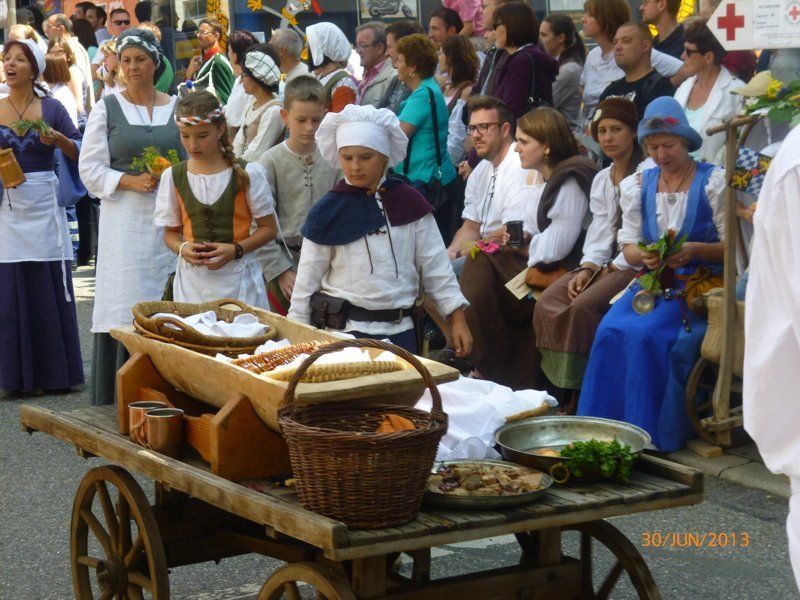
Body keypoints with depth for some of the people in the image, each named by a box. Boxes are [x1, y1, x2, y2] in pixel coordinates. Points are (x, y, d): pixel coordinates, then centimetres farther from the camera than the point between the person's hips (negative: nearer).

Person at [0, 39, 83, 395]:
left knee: (51, 288, 3)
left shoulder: (50, 108, 3)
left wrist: (58, 139, -17)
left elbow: (79, 152, 1)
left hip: (44, 204, -1)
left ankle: (56, 370, 13)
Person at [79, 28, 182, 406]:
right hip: (124, 222, -1)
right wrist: (130, 181, -12)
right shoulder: (107, 109, 6)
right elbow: (91, 169, 2)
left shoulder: (179, 108, 10)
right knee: (125, 307, -6)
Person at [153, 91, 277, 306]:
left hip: (238, 281, -2)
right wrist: (182, 248, -11)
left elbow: (268, 227, 1)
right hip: (192, 280, 2)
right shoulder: (173, 176, 4)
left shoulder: (247, 174, -3)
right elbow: (171, 232, 11)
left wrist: (236, 250, -15)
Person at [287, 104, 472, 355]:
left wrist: (458, 320, 1)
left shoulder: (409, 203, 2)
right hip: (344, 330, -2)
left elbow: (435, 266, 5)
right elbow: (308, 280, 3)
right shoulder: (328, 212, -1)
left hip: (399, 330, 2)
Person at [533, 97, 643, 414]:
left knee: (584, 305, -28)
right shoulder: (601, 180, 17)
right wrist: (586, 269, -7)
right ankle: (564, 393, -10)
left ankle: (582, 395, -17)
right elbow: (600, 234, 10)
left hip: (635, 265, -8)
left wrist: (612, 269, -14)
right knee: (548, 302, -12)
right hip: (605, 263, 8)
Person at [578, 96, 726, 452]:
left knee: (645, 334, -30)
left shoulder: (713, 182, -1)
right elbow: (628, 247, 9)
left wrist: (695, 250, -21)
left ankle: (654, 436, -21)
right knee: (610, 331, -25)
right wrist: (643, 256, -14)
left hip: (697, 286, -4)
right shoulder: (638, 186, 13)